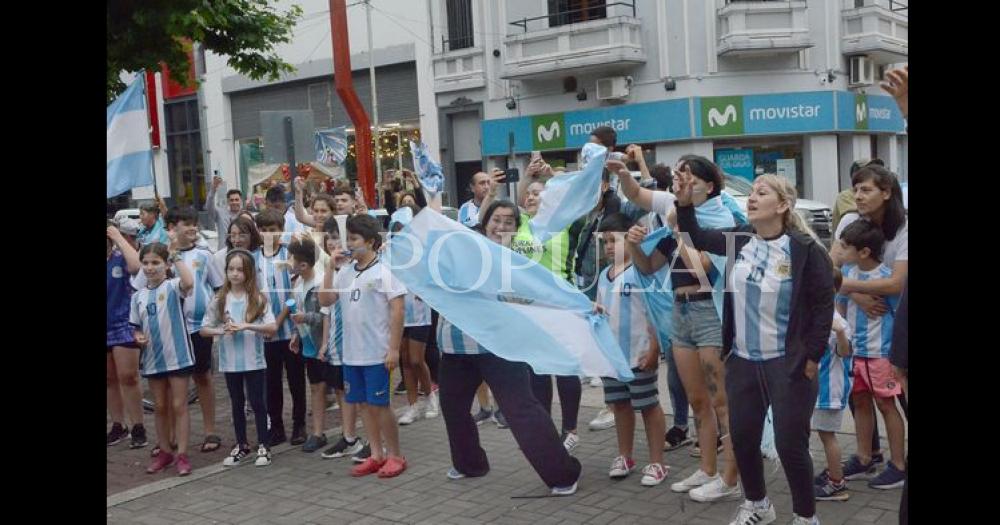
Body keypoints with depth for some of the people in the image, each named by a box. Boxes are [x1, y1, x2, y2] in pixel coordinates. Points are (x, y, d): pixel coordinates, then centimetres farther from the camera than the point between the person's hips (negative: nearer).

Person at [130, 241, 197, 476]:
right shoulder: (138, 296, 7)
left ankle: (182, 454, 7)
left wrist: (176, 255, -28)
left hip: (177, 355, -5)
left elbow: (188, 283, -33)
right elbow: (136, 327, 15)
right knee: (160, 407, 14)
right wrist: (138, 337, -7)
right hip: (152, 358, 5)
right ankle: (164, 451, 26)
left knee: (178, 406, 1)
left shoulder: (173, 286, -9)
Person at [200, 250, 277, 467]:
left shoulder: (258, 298, -5)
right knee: (237, 403, 14)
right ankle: (242, 445, 26)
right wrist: (222, 330, -14)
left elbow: (273, 327, -12)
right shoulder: (219, 300, 2)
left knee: (257, 402, 4)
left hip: (254, 361, -3)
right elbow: (204, 329, 5)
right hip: (230, 362, 3)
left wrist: (247, 326, -23)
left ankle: (263, 446, 15)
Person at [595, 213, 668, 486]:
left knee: (649, 406, 3)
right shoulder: (605, 275, 10)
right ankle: (624, 457, 29)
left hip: (638, 354, -7)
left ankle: (657, 463, 11)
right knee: (620, 404, 16)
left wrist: (653, 349, -18)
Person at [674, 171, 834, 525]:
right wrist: (685, 203, -4)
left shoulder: (805, 249, -12)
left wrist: (812, 357, -11)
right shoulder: (738, 239, 2)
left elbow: (823, 304, -9)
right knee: (742, 437, 13)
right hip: (742, 360, 5)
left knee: (790, 443, 0)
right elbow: (697, 238, 13)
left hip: (787, 363, -5)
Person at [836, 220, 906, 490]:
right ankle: (864, 460, 30)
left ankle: (898, 466, 17)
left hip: (880, 353, -6)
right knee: (860, 402, 15)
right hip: (854, 351, 6)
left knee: (885, 405, 4)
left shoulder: (886, 277, -18)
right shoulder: (847, 271, 0)